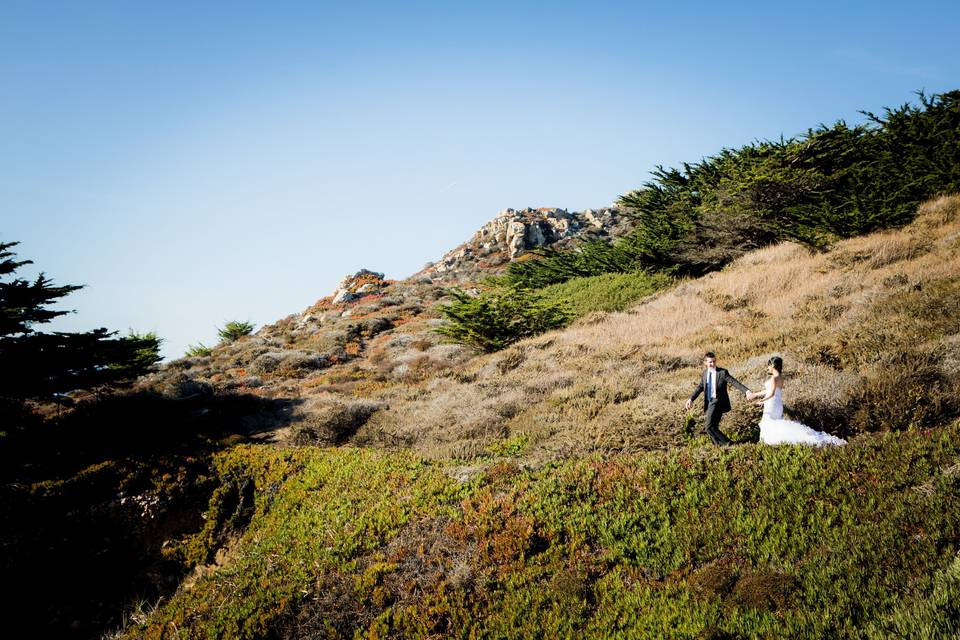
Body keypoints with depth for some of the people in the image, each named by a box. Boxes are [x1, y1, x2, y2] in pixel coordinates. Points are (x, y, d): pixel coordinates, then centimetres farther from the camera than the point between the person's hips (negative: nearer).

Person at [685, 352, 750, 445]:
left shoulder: (722, 372, -9)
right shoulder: (705, 372, 10)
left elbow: (734, 382, -16)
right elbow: (700, 387, 17)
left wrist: (746, 391, -29)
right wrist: (691, 399, 9)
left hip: (718, 402, -7)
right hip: (709, 403, 7)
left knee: (710, 426, -16)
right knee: (711, 427, 11)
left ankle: (726, 443, -3)